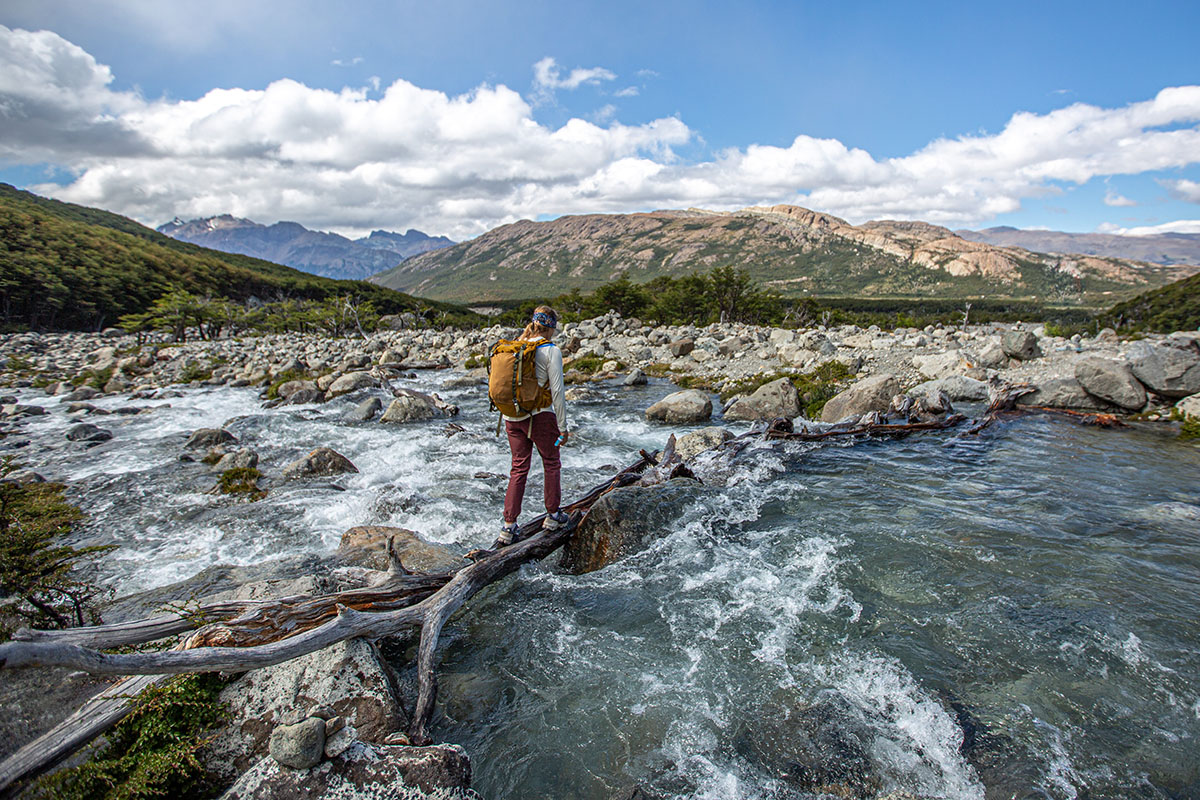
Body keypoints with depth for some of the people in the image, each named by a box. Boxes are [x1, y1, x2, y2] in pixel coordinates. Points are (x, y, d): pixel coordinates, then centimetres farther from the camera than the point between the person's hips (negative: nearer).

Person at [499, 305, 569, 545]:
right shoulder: (551, 351, -11)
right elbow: (556, 391, -13)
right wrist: (562, 426, -6)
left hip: (512, 416, 5)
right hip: (539, 416, -5)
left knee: (518, 469, 12)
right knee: (551, 464, 16)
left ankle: (508, 526, 11)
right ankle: (552, 515, 28)